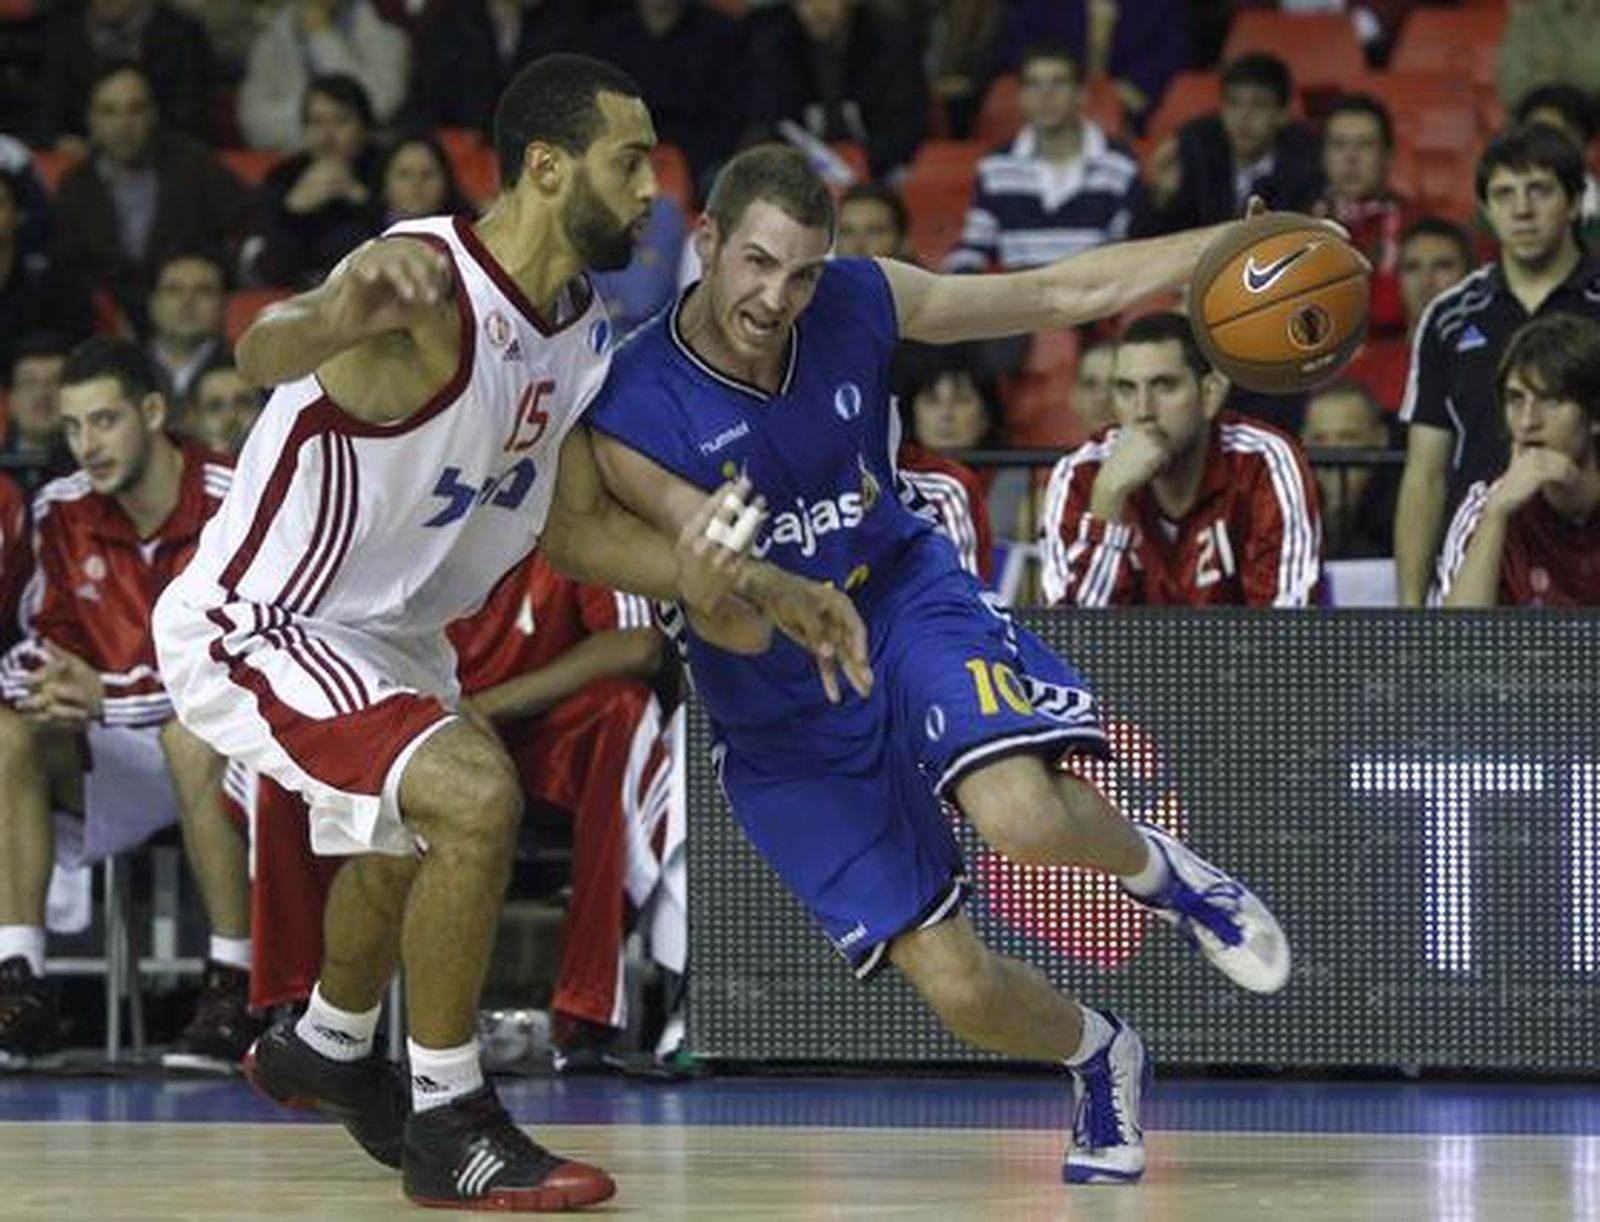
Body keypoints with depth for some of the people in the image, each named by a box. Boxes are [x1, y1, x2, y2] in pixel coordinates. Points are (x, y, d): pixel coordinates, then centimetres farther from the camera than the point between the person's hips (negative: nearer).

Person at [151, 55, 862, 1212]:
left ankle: (325, 1051, 59)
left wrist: (759, 586, -4)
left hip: (383, 630, 10)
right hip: (254, 629, -10)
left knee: (417, 833, 31)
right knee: (475, 800, -26)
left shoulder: (585, 333, -3)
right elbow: (263, 353, -52)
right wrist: (341, 314, -75)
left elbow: (575, 526, 5)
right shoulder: (427, 290, -31)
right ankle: (448, 1127, -12)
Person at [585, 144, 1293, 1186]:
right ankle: (1101, 1057, 29)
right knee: (957, 987, -7)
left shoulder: (859, 304, -13)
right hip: (782, 710, -1)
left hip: (907, 596, 1)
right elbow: (740, 628, -26)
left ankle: (1158, 869, 4)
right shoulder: (631, 420, -24)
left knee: (1021, 815, -32)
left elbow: (1061, 293, -2)